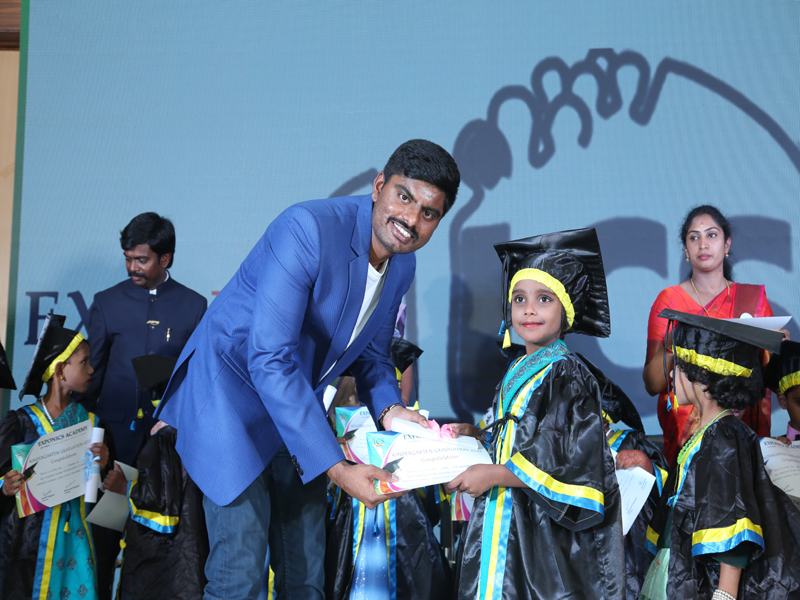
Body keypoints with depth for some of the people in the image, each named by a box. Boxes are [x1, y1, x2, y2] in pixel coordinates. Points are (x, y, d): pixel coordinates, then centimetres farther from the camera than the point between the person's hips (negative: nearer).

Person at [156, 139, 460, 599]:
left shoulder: (403, 267, -1)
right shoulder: (307, 228, -27)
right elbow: (270, 359, -32)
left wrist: (389, 409, -9)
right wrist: (335, 467, -33)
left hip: (300, 405, 7)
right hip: (234, 391, -7)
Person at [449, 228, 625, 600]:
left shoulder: (567, 375, -15)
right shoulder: (519, 371, 10)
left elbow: (577, 469, -20)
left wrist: (494, 475, -20)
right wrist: (476, 433, 10)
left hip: (546, 535, -8)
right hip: (505, 524, 8)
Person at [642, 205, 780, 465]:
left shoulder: (754, 298, 10)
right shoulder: (670, 299, 5)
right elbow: (652, 385, -2)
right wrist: (670, 347, -18)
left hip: (745, 424, 1)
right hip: (684, 429, -1)